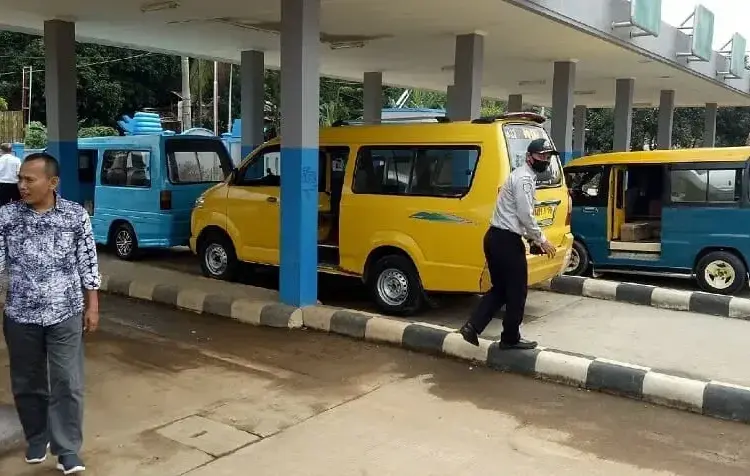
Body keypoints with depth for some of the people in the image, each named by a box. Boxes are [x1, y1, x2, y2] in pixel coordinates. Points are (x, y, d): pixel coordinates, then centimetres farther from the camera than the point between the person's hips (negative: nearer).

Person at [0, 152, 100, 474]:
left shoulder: (76, 215, -5)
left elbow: (88, 263, 1)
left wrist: (92, 306, 1)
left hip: (66, 314, -2)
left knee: (67, 383, 0)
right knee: (27, 383, 15)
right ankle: (37, 439, 35)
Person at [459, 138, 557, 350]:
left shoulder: (523, 176, 20)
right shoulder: (524, 178, -12)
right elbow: (525, 215, -19)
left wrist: (535, 239, 19)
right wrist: (541, 240, -8)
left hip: (496, 237, 10)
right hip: (506, 240, -10)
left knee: (500, 289, 16)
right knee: (517, 291, 4)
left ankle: (472, 326, 7)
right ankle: (511, 338, 16)